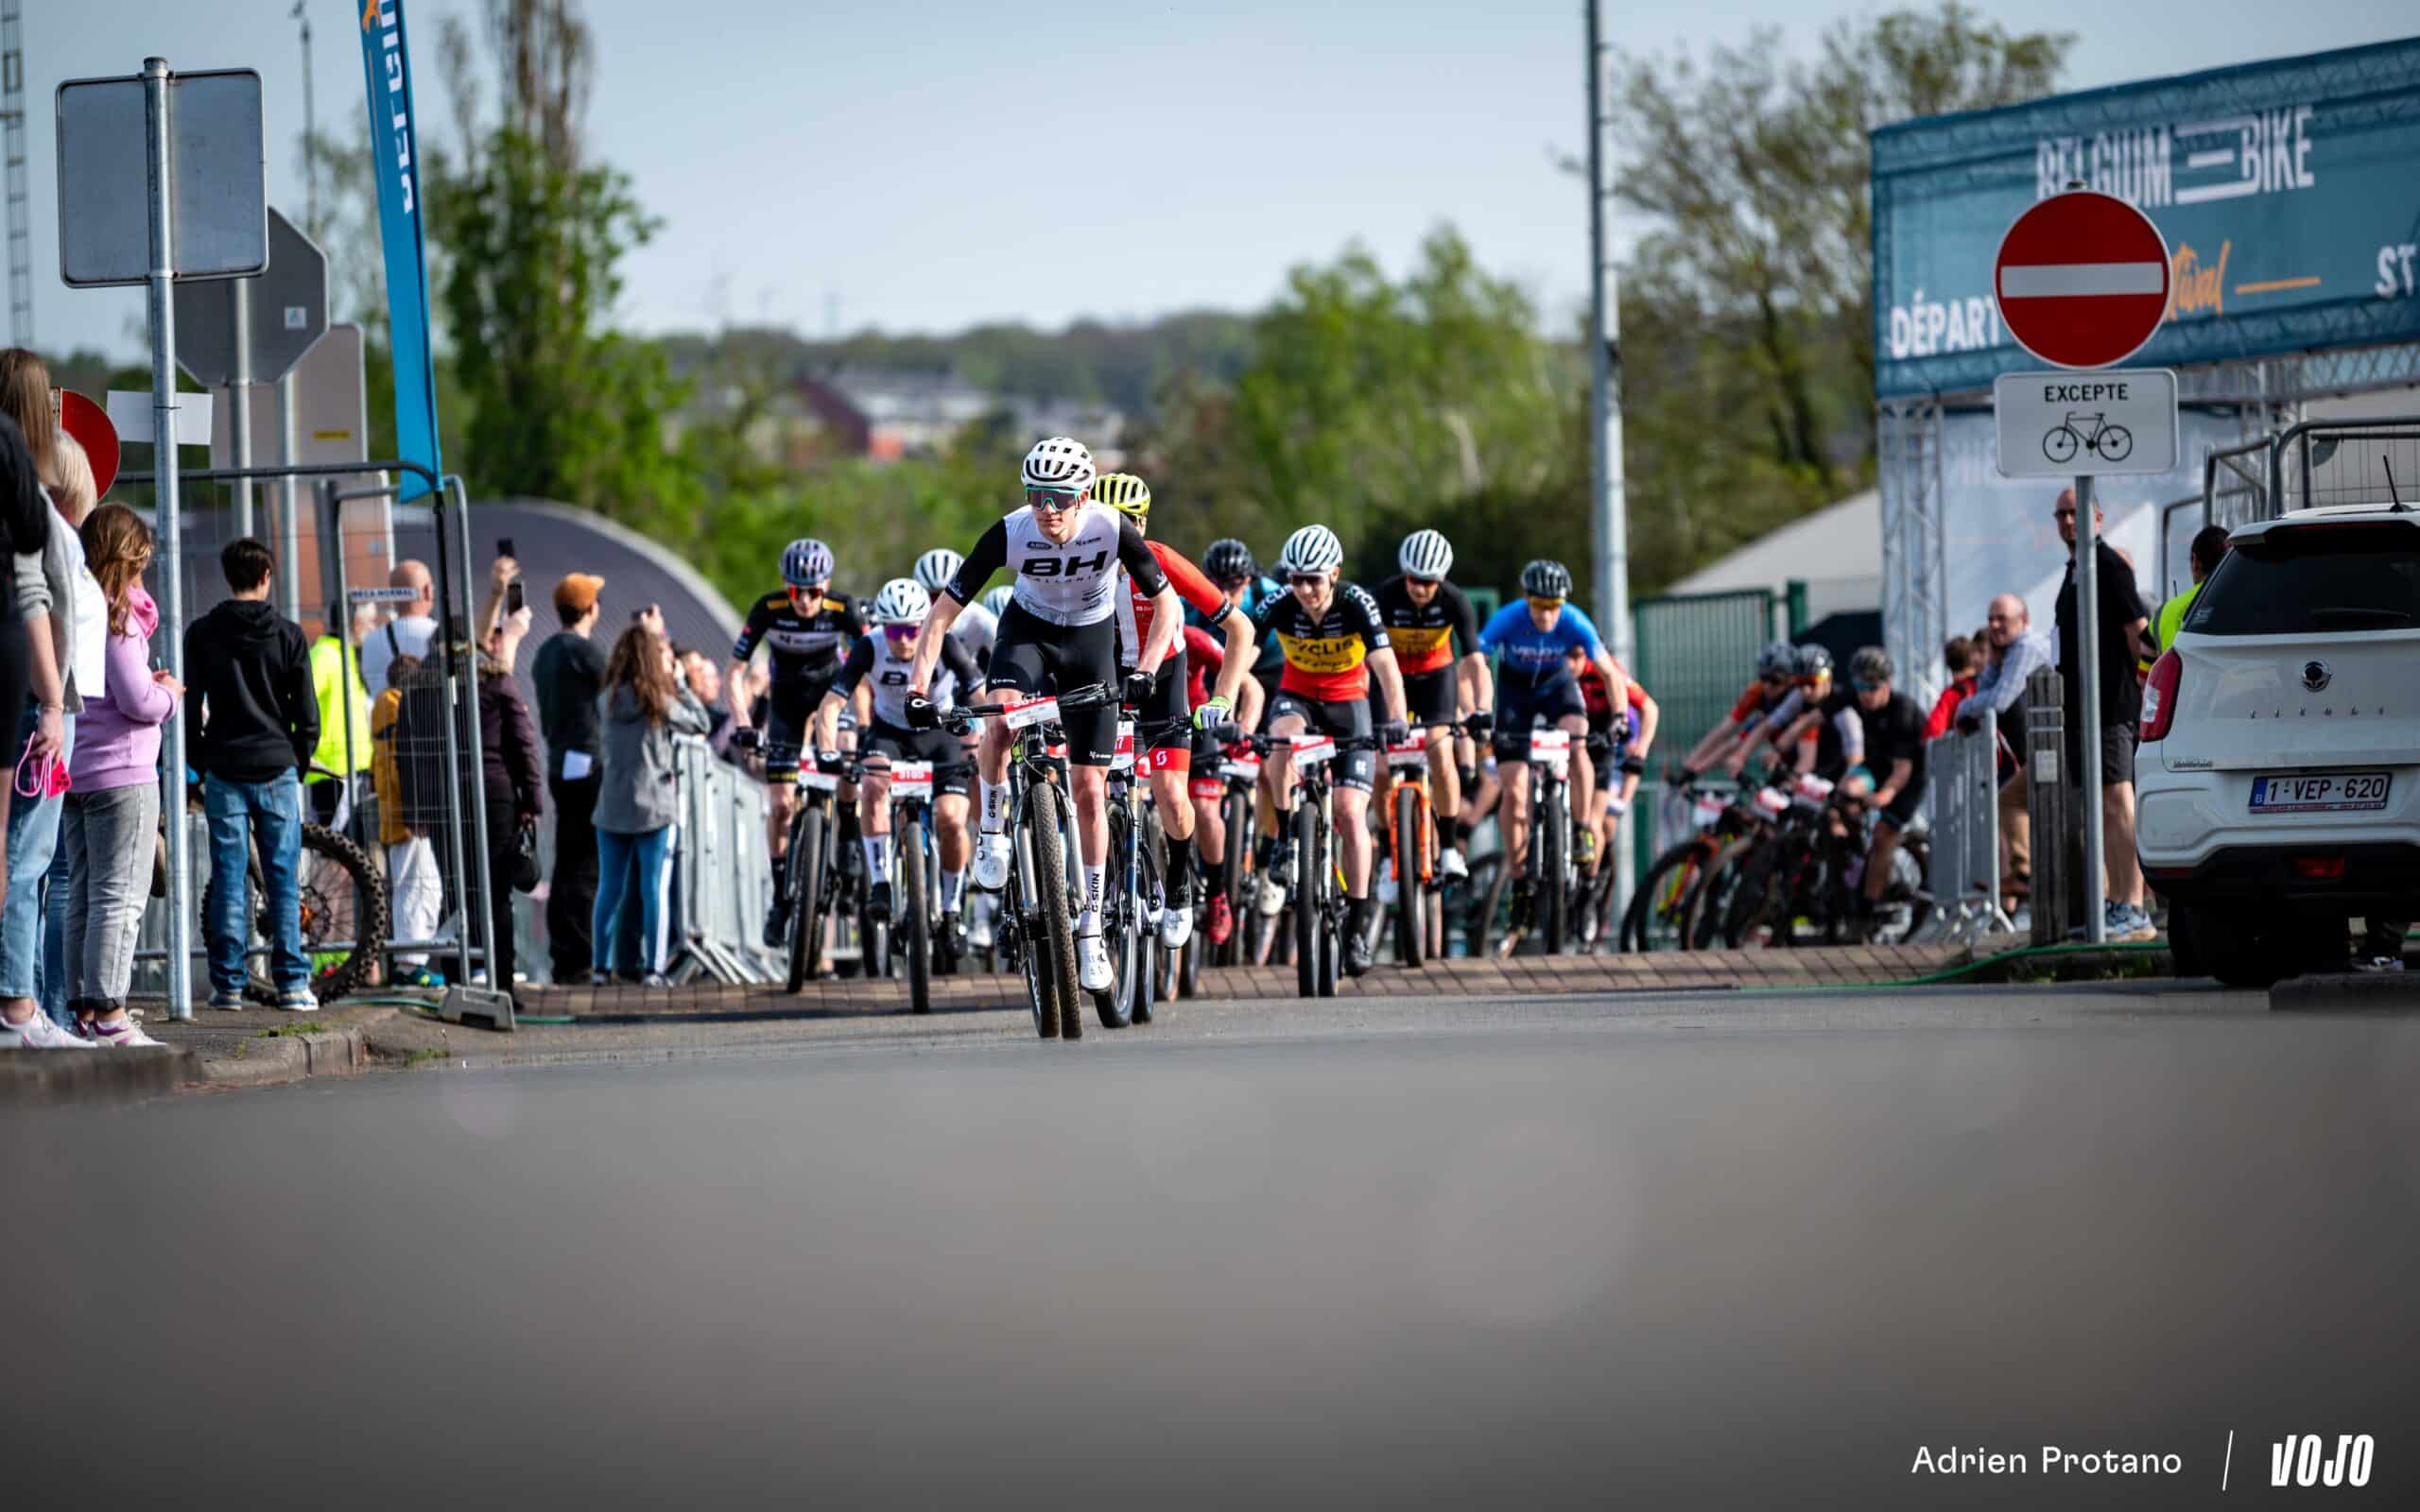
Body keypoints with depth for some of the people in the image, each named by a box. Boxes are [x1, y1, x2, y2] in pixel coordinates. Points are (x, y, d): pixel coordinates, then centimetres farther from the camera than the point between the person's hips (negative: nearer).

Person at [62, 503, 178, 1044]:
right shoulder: (119, 618, -12)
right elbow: (136, 701, -16)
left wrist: (150, 686, 14)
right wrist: (168, 694, 5)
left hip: (75, 772, 8)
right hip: (121, 774, -8)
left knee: (82, 897, 11)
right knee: (120, 897, -7)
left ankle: (83, 1010, 12)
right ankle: (109, 1014, -11)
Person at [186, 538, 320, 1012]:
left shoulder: (201, 634, 1)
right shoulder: (287, 634, -1)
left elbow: (190, 706, 2)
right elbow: (307, 711, 0)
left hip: (224, 770, 0)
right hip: (277, 768, 0)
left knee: (228, 876, 3)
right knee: (283, 876, 3)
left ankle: (228, 983, 2)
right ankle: (291, 982, 2)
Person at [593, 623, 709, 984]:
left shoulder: (612, 698, 4)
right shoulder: (659, 701, -9)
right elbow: (699, 724, 2)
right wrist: (679, 683, 8)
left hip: (612, 806, 4)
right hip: (653, 806, -4)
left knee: (611, 888, 9)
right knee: (655, 889, 1)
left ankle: (601, 965, 10)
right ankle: (653, 967, -1)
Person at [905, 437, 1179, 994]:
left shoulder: (1113, 529, -28)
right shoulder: (1010, 534, -28)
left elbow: (1167, 605, -17)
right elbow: (944, 611, -23)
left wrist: (1144, 671, -33)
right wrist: (919, 688, -33)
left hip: (1091, 641, 0)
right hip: (1028, 630, 0)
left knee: (1089, 790, -1)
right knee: (999, 720, -34)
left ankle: (1090, 929, 9)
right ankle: (993, 830, -9)